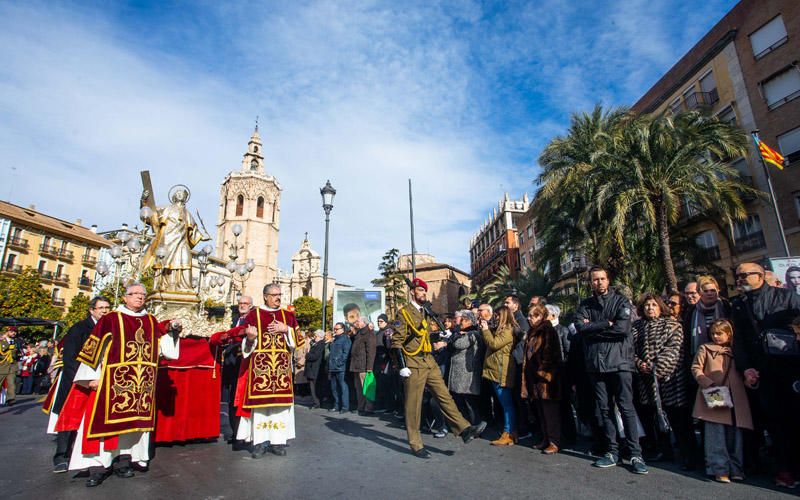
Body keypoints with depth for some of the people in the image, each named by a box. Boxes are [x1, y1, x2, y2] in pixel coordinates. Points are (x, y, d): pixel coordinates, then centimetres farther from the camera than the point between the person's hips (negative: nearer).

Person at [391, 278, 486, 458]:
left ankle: (465, 430, 6)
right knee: (413, 405, 2)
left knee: (444, 396, 5)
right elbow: (397, 341, -13)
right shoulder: (404, 312, -8)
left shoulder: (425, 312, 16)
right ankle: (416, 445, 13)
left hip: (429, 361, 7)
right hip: (413, 364, -7)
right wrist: (402, 366, -17)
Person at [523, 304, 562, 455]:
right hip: (534, 378, 8)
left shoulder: (548, 331, -10)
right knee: (540, 411, 12)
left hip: (545, 377, -8)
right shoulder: (532, 333, 15)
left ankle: (555, 442, 7)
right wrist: (527, 376, 15)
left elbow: (551, 354, -17)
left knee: (550, 411, -1)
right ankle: (546, 439, 22)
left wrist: (544, 372, -18)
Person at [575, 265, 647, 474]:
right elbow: (580, 326, -6)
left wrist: (593, 328, -8)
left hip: (619, 361, -3)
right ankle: (612, 451, 20)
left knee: (626, 407, -1)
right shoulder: (585, 305, 11)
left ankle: (635, 453, 9)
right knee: (604, 408, 10)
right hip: (596, 363, 3)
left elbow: (622, 328, -14)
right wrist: (607, 324, -12)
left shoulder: (620, 301, 2)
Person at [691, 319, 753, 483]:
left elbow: (741, 371, 21)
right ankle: (720, 469, 2)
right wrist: (708, 384, -12)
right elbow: (696, 368, -1)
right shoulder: (705, 349, 3)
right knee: (716, 436, -4)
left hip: (734, 399, 4)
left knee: (734, 436, 10)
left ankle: (735, 469, 21)